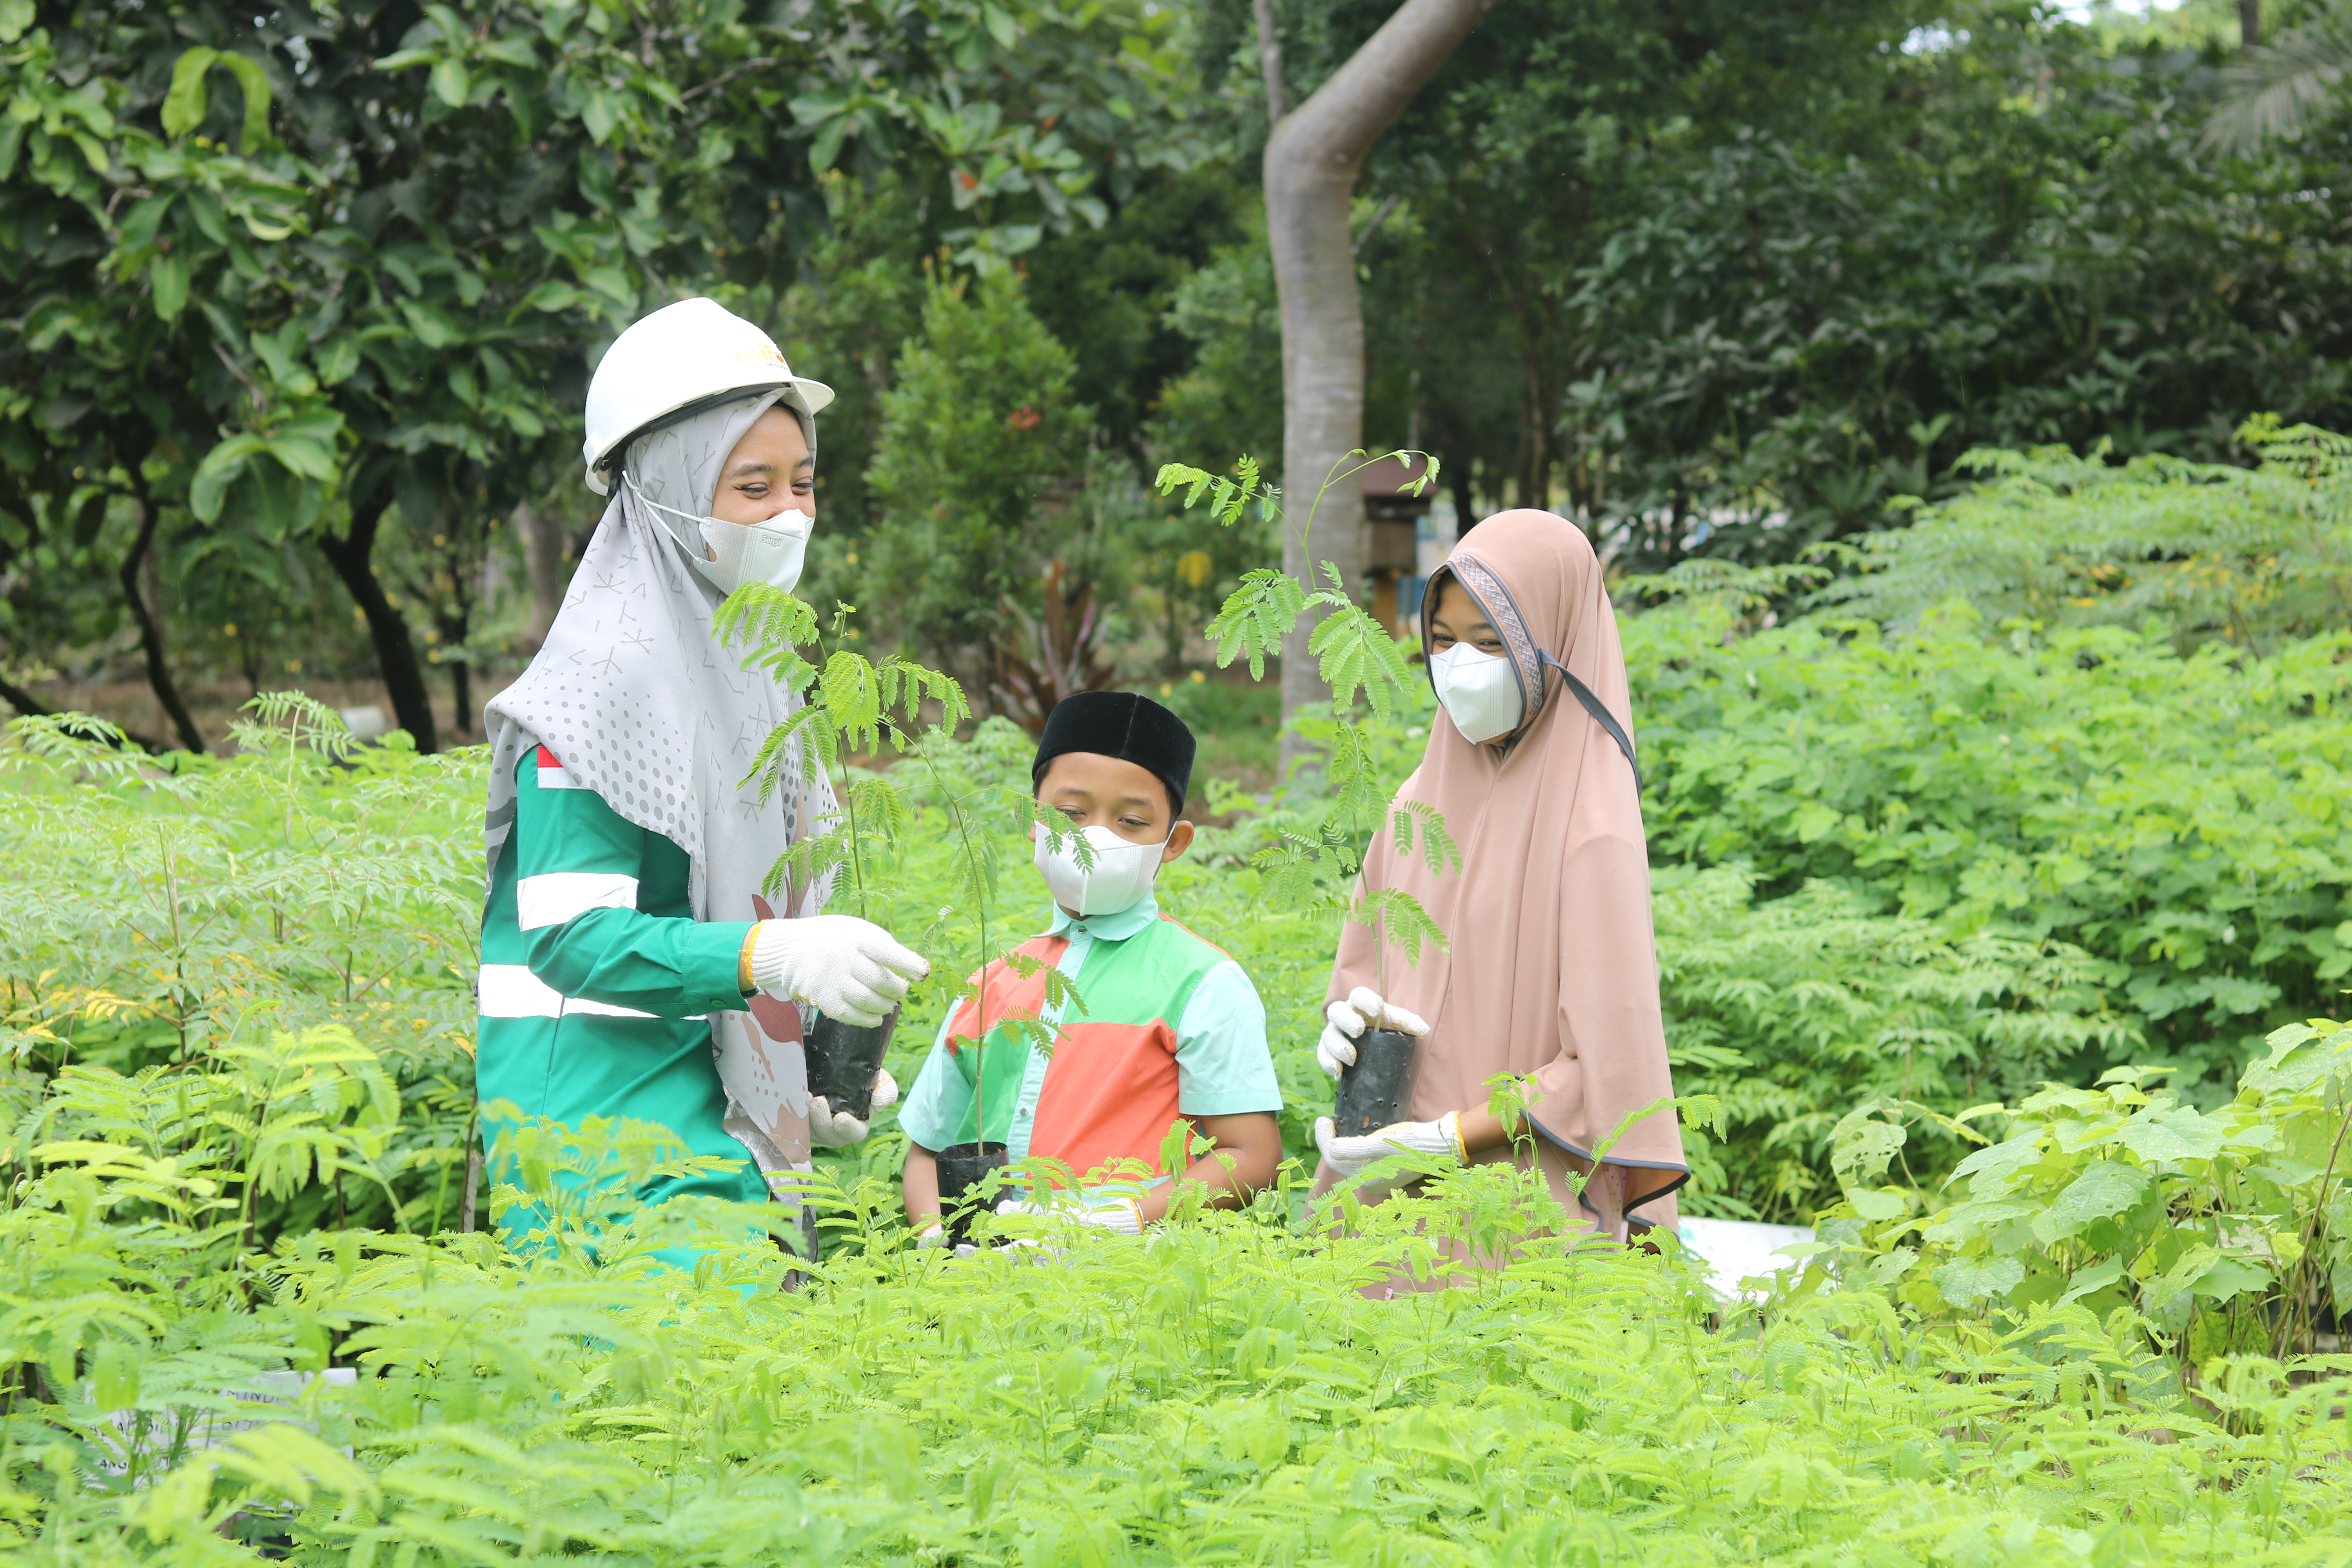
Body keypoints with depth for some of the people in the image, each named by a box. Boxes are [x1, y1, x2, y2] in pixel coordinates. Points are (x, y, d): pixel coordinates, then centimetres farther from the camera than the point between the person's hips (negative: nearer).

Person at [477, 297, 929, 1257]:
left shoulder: (751, 665, 15)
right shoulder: (609, 676, -12)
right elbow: (570, 934, -19)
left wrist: (814, 1074, 11)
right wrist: (771, 957, -32)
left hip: (722, 1126, 8)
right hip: (604, 1128, -8)